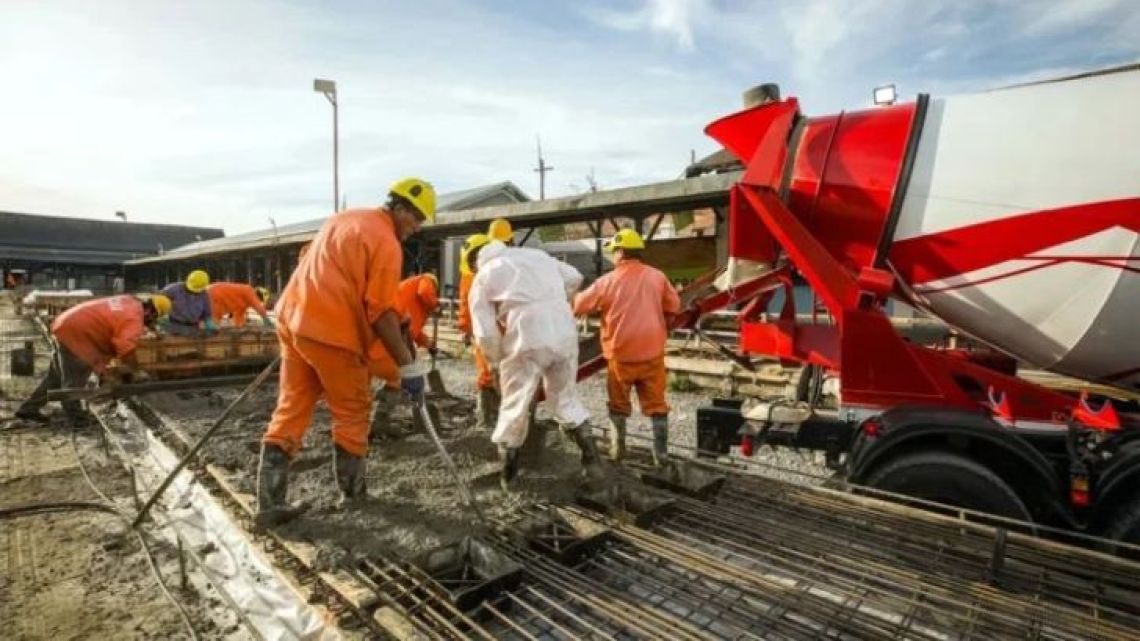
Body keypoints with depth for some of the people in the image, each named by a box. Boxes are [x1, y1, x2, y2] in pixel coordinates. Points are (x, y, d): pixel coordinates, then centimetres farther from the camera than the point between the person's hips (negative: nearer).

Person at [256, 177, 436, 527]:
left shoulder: (345, 218, 18)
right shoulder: (387, 243, -10)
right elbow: (381, 312, -16)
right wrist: (409, 365, -13)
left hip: (294, 318, 8)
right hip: (331, 331, -8)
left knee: (290, 411, 10)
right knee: (352, 414, 8)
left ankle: (270, 502, 13)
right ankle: (352, 494, 22)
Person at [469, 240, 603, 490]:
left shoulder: (483, 276, 15)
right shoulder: (536, 254, 25)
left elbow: (485, 333, 5)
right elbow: (574, 278, 26)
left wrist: (497, 362, 19)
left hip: (527, 338, -3)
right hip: (565, 331, 4)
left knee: (515, 407, 13)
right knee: (565, 396, 22)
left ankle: (507, 476, 26)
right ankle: (591, 457, 21)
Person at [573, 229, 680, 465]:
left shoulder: (608, 281, -8)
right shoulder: (657, 276, -2)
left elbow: (579, 305, 0)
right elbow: (674, 306, 9)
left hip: (621, 353, -1)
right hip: (652, 351, 2)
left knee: (619, 404, 17)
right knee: (656, 403, 12)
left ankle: (618, 448, 25)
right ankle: (661, 452, 15)